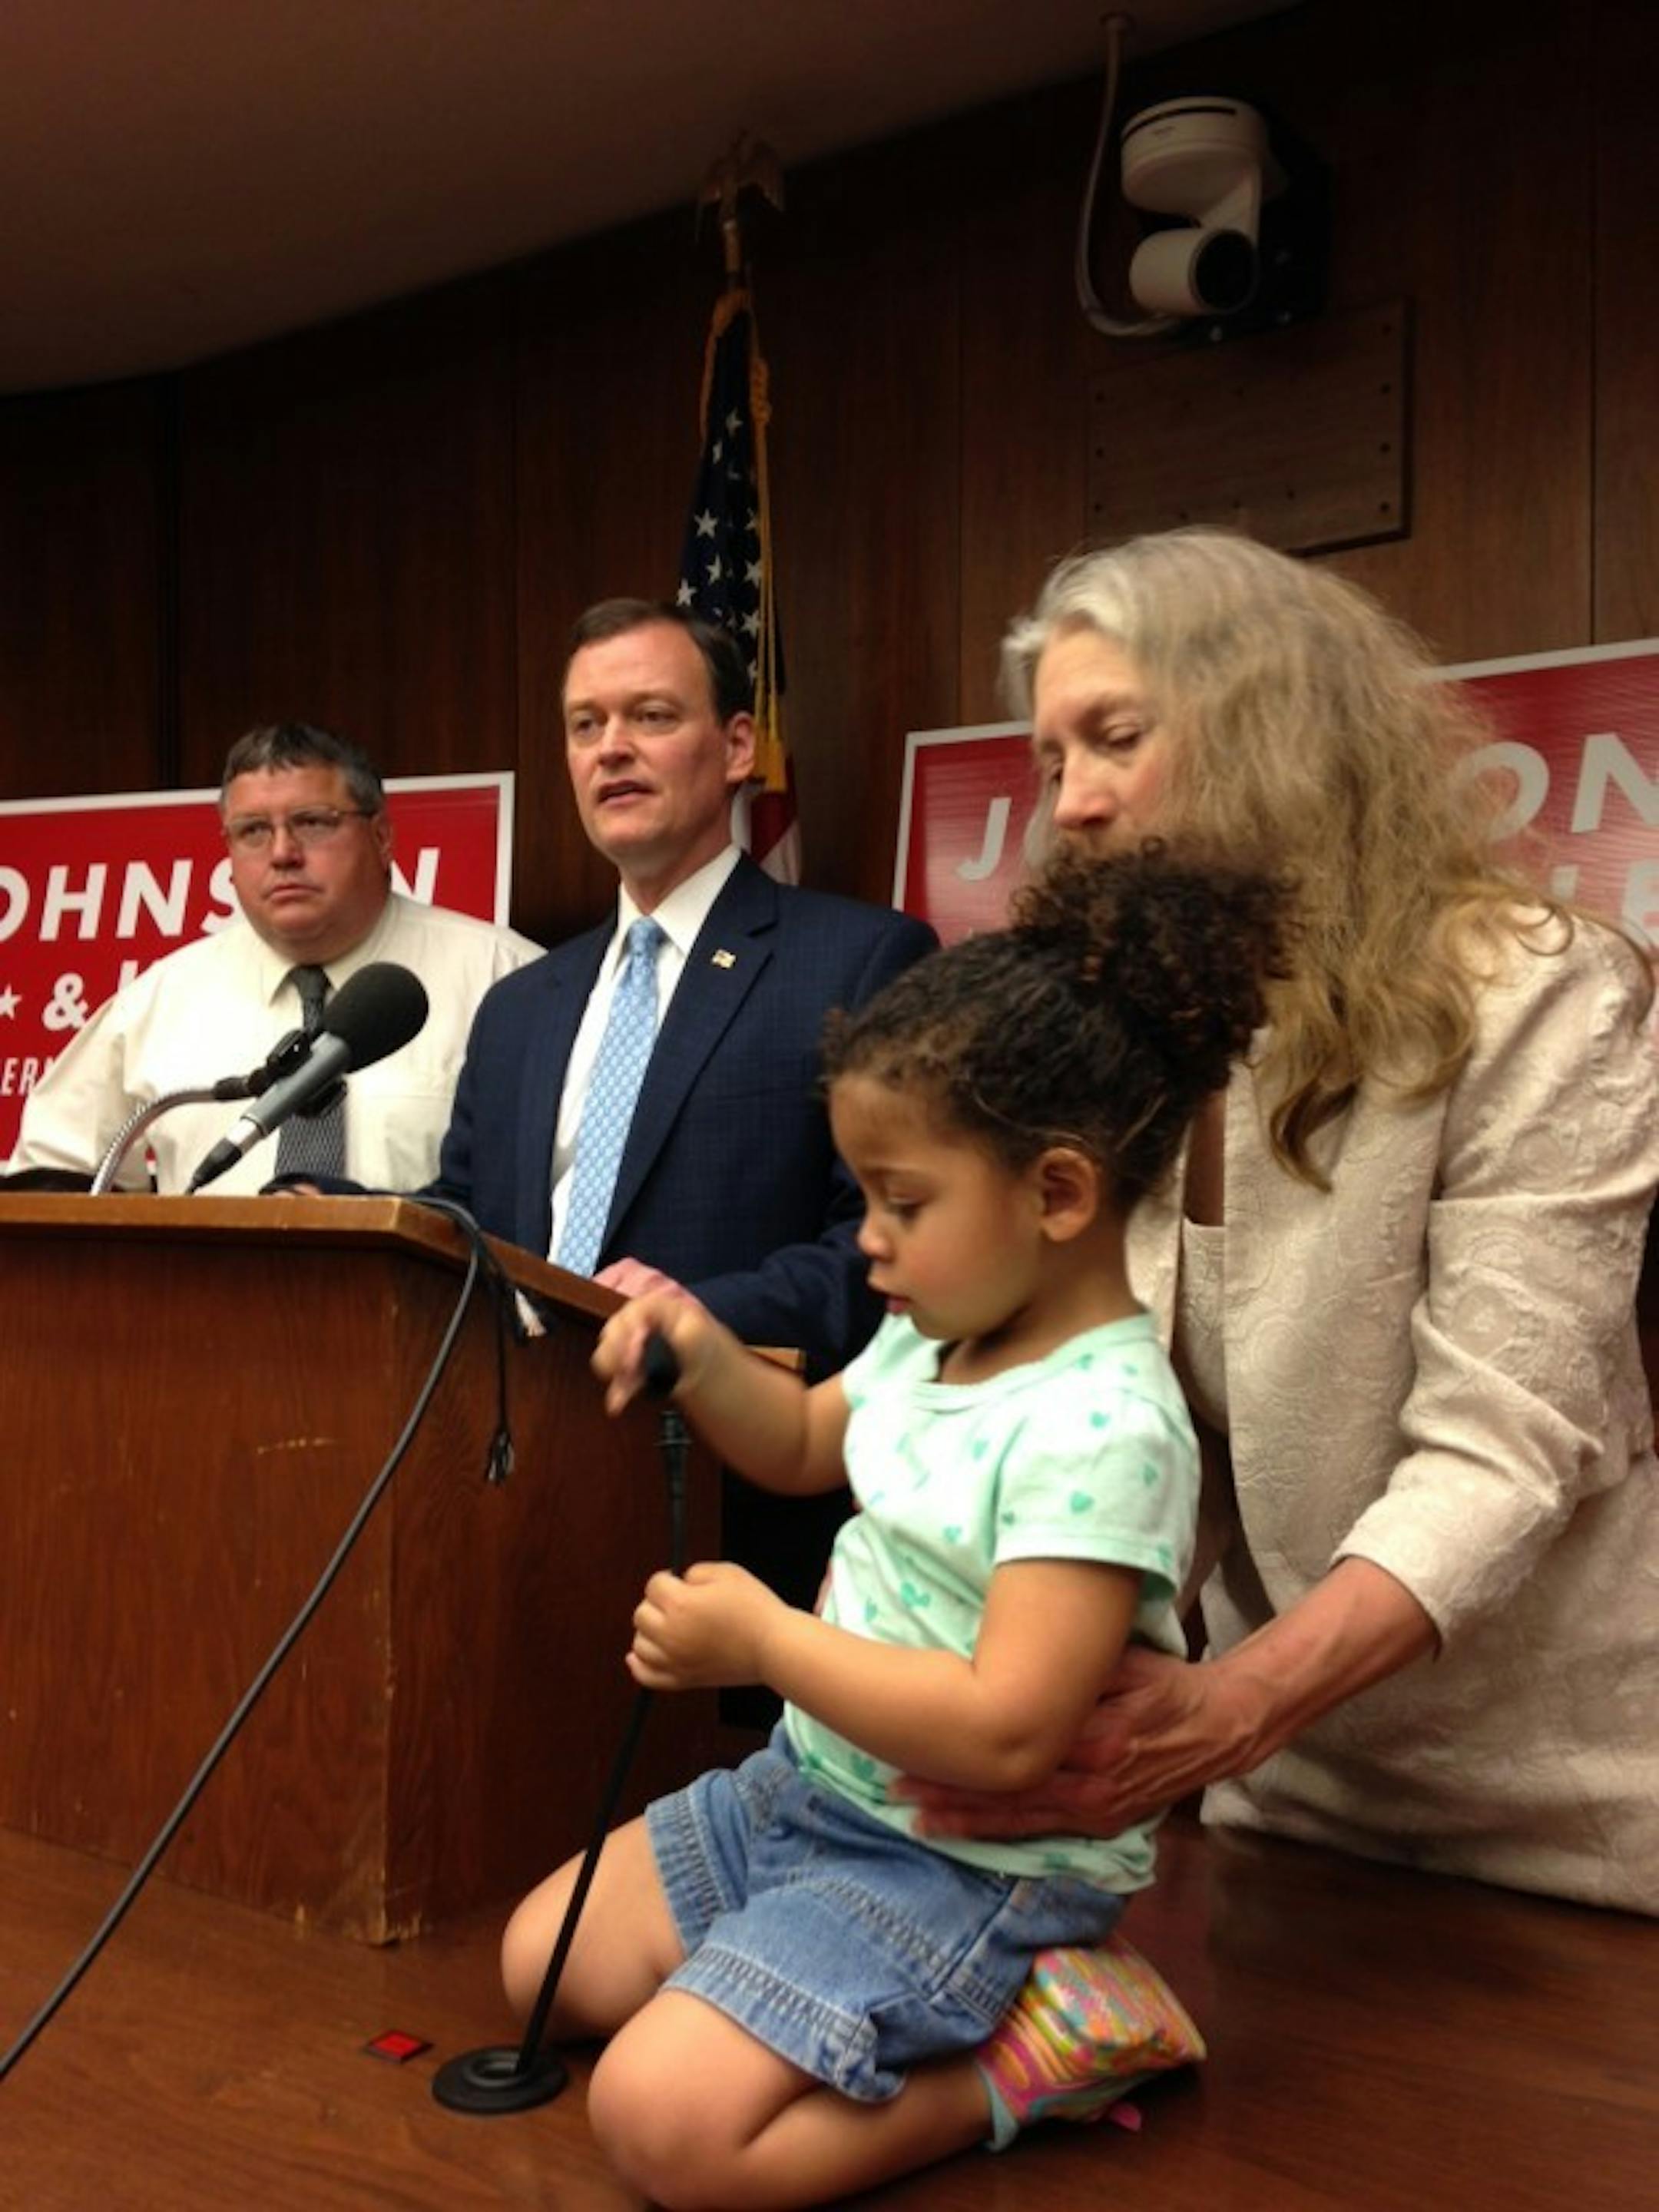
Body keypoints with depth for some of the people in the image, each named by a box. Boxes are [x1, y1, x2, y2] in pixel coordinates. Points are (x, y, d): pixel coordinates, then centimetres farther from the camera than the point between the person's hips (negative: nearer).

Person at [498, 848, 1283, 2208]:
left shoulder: (1100, 1428, -28)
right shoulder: (936, 1340, 0)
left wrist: (762, 1639, -24)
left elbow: (1006, 1734, -33)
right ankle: (917, 2022, 11)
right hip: (818, 1787, 10)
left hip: (970, 1870, -10)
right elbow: (805, 1448, 19)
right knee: (542, 1966, 14)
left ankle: (1015, 2062, -3)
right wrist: (705, 1357, -3)